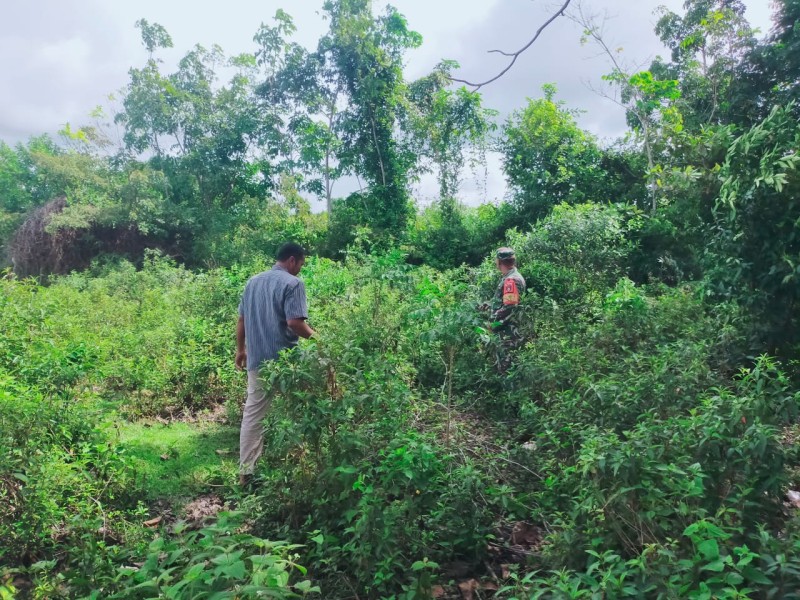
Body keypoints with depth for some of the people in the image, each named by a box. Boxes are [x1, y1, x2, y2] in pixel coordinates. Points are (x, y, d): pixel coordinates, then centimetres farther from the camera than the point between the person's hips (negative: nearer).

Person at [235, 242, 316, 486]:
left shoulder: (253, 281, 13)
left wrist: (241, 349, 25)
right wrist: (313, 335, -3)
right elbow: (294, 322, -20)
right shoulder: (292, 283, -10)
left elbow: (241, 320, 17)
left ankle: (246, 471, 12)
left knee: (252, 415, 9)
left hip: (256, 360, 6)